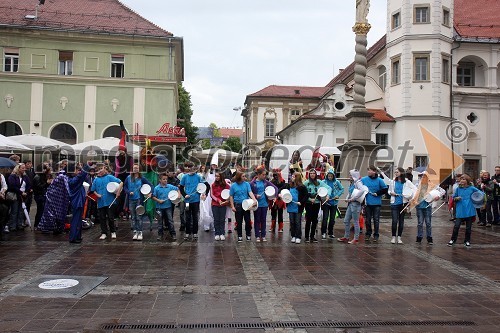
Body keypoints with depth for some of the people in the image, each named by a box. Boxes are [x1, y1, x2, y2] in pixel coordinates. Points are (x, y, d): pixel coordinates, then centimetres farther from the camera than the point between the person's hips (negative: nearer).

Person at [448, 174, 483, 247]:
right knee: (456, 226, -4)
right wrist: (456, 198, -10)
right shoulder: (458, 189, 2)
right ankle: (453, 239, 11)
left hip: (469, 211, 0)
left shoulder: (471, 188, -2)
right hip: (460, 211, 0)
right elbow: (453, 198, 11)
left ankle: (467, 241, 25)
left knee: (468, 227, 10)